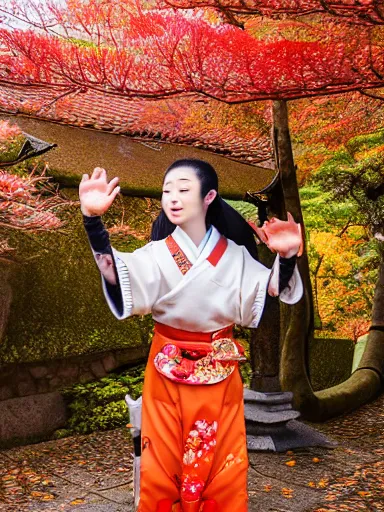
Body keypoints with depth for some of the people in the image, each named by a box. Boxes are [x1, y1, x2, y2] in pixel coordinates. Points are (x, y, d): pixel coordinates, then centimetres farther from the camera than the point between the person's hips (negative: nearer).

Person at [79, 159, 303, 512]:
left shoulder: (235, 255, -3)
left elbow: (274, 291, -5)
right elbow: (116, 274, -26)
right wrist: (93, 219, -39)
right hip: (167, 372, -1)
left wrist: (286, 257, -24)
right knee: (164, 464, 11)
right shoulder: (158, 254, -8)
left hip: (220, 373, 1)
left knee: (222, 463, 12)